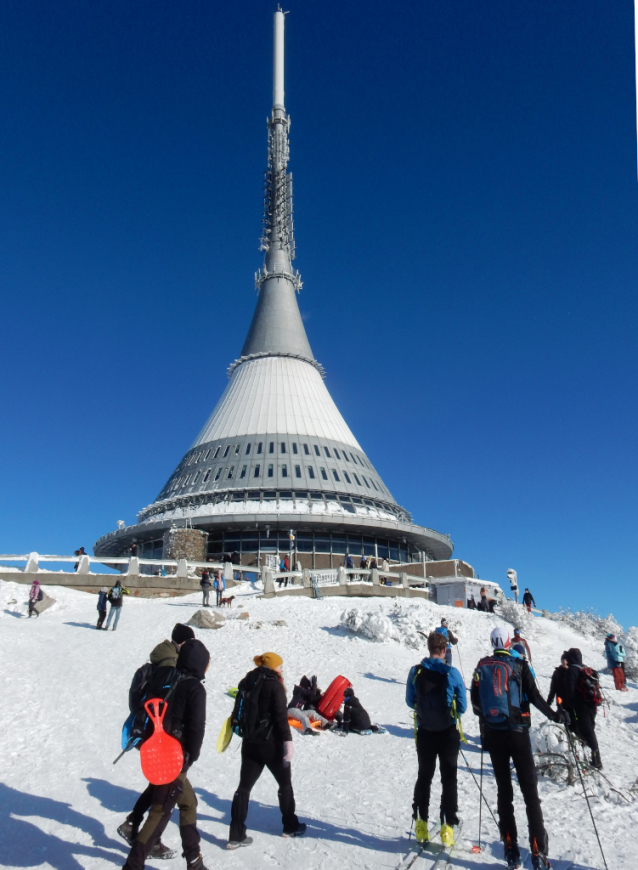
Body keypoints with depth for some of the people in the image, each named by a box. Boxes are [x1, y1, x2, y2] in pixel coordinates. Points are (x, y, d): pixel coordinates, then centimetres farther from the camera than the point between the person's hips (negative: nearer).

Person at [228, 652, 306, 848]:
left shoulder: (247, 683, 6)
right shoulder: (274, 685, -15)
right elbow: (281, 716, -21)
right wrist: (288, 740, -19)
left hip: (250, 742, 6)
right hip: (271, 743, -6)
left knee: (244, 786, 9)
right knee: (285, 783, 14)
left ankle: (236, 835, 8)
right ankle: (290, 826, 26)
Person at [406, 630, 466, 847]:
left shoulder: (415, 671, -9)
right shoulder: (451, 673, -15)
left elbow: (410, 701, 1)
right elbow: (462, 706, -6)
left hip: (425, 733, 2)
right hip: (448, 733, -2)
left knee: (424, 777, 17)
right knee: (449, 779, 12)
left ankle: (421, 824, 21)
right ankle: (447, 826, 11)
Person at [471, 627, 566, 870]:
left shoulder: (482, 667, 2)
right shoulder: (518, 664, -6)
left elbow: (475, 702, 7)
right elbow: (534, 696, -11)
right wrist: (554, 715, 2)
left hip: (492, 734, 3)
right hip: (517, 733, -3)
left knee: (504, 791, 11)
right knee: (530, 791, 3)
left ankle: (511, 850, 14)